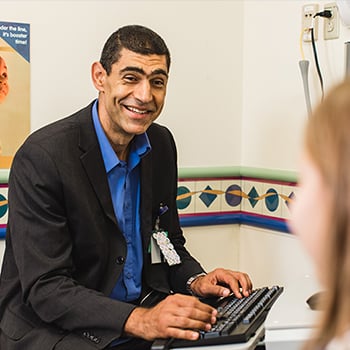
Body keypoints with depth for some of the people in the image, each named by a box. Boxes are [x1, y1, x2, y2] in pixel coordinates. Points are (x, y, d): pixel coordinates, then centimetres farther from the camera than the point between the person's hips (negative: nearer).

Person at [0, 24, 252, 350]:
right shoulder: (41, 157, -18)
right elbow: (45, 289, -20)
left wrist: (195, 280, -6)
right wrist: (138, 320, -32)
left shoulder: (161, 144, 3)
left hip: (146, 314, 6)